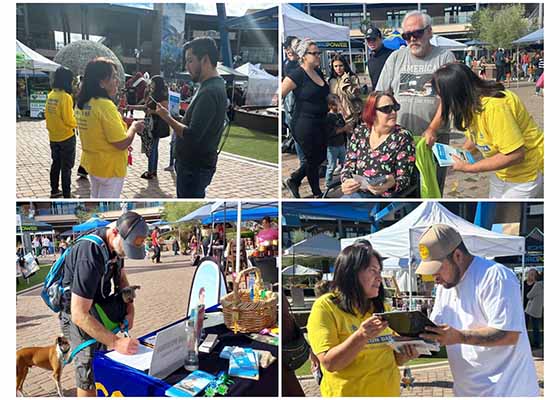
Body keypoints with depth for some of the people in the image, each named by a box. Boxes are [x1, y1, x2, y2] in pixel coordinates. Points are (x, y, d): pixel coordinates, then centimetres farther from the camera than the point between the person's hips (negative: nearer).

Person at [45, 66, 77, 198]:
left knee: (56, 164, 19)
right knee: (66, 167, 2)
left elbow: (47, 114, 10)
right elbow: (69, 120, -19)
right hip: (66, 137, -7)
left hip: (53, 137, 7)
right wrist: (77, 123, -1)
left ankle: (54, 191, 29)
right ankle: (66, 196, 7)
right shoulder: (66, 97, -20)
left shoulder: (50, 95, 2)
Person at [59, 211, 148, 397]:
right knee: (89, 376, -5)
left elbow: (121, 278, 10)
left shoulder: (116, 244, -8)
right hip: (79, 316, -8)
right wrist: (116, 342, -36)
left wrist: (129, 310, -4)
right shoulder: (90, 258, -35)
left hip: (98, 306, 8)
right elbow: (79, 315, -34)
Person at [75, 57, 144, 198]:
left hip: (91, 162, 8)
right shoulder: (105, 105, -25)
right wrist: (134, 127, -6)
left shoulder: (82, 103, 2)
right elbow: (122, 143, -23)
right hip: (109, 167, -8)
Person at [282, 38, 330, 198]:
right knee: (313, 159, 7)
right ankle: (317, 194, 27)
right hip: (304, 125, -8)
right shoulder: (296, 75, -16)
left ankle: (293, 180, 33)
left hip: (320, 123, 8)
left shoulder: (319, 72, 8)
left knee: (321, 156, 17)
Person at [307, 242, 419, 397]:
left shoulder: (382, 308, 6)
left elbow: (392, 357, 12)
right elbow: (329, 363, -19)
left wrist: (404, 355, -8)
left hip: (389, 391, 6)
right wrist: (360, 336, -32)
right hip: (349, 392, -6)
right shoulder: (325, 306, -13)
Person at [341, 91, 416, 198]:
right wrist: (346, 181, -15)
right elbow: (349, 164, 8)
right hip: (357, 192, 4)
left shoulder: (403, 137, -4)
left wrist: (392, 184, -30)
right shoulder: (359, 132, 6)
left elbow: (404, 178, -6)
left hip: (386, 197, -4)